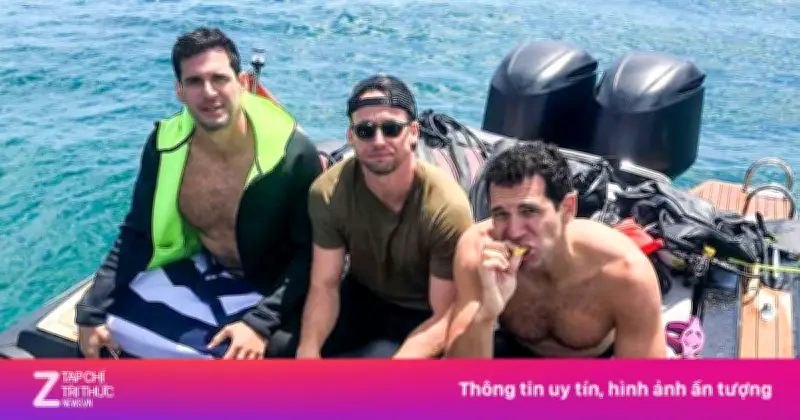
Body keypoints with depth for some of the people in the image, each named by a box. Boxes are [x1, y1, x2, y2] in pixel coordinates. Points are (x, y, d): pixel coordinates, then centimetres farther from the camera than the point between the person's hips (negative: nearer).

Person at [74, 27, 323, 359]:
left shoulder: (293, 154, -24)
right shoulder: (164, 145, -11)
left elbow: (310, 254, -18)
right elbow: (137, 236, 0)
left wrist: (261, 322, -29)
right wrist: (91, 311, -8)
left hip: (271, 288, -4)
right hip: (201, 270, 5)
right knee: (111, 319, -4)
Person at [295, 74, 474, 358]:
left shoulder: (446, 207, -29)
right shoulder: (328, 192, -18)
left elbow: (446, 318, -25)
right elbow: (324, 285, -15)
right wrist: (307, 350, -34)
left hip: (420, 316, -3)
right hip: (360, 296, 4)